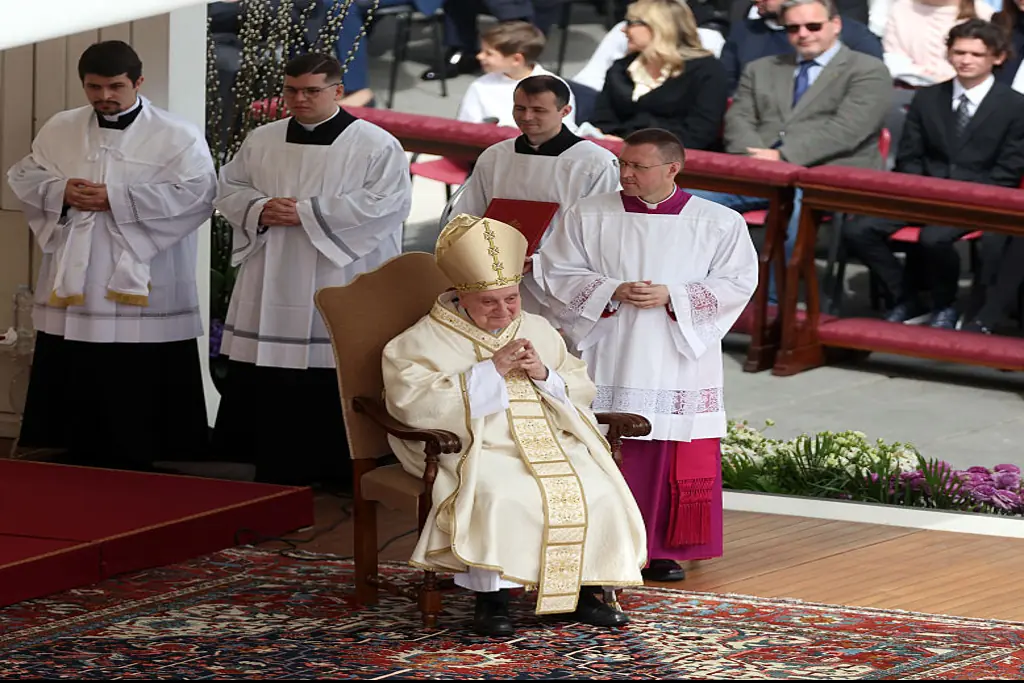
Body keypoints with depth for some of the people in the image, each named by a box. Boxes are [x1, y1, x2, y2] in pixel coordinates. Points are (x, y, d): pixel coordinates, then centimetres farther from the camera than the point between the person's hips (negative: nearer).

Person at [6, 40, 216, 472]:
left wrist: (116, 199, -19)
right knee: (76, 401, 8)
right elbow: (23, 177, 12)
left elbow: (197, 193, -15)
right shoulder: (59, 130, 11)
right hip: (72, 291, 4)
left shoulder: (178, 137, -3)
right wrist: (59, 192, -11)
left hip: (141, 295, -4)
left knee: (135, 411, -1)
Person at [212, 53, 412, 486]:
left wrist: (307, 213, -16)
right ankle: (273, 478, 12)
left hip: (340, 288, -4)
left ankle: (338, 475, 3)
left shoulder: (375, 145, -3)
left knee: (334, 394, -5)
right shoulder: (261, 142, 13)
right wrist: (259, 210, -8)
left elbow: (386, 204, -13)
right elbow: (229, 190, 16)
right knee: (266, 390, 4)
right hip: (271, 291, 5)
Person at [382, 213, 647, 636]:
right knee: (500, 498, -37)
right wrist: (490, 370, -12)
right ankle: (491, 598, -26)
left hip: (549, 443, 5)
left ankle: (585, 590, -12)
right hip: (477, 450, -5)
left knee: (598, 491, -23)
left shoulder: (537, 331, 22)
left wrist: (544, 375, -2)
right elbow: (412, 404, -12)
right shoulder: (425, 340, 5)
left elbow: (583, 392, 21)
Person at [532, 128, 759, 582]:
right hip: (606, 356, 0)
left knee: (677, 457, -1)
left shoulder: (719, 223, 1)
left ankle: (665, 550, 10)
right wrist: (613, 291, -13)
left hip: (677, 362, 0)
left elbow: (737, 282, -2)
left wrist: (672, 297, -13)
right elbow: (558, 274, 2)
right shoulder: (589, 216, 4)